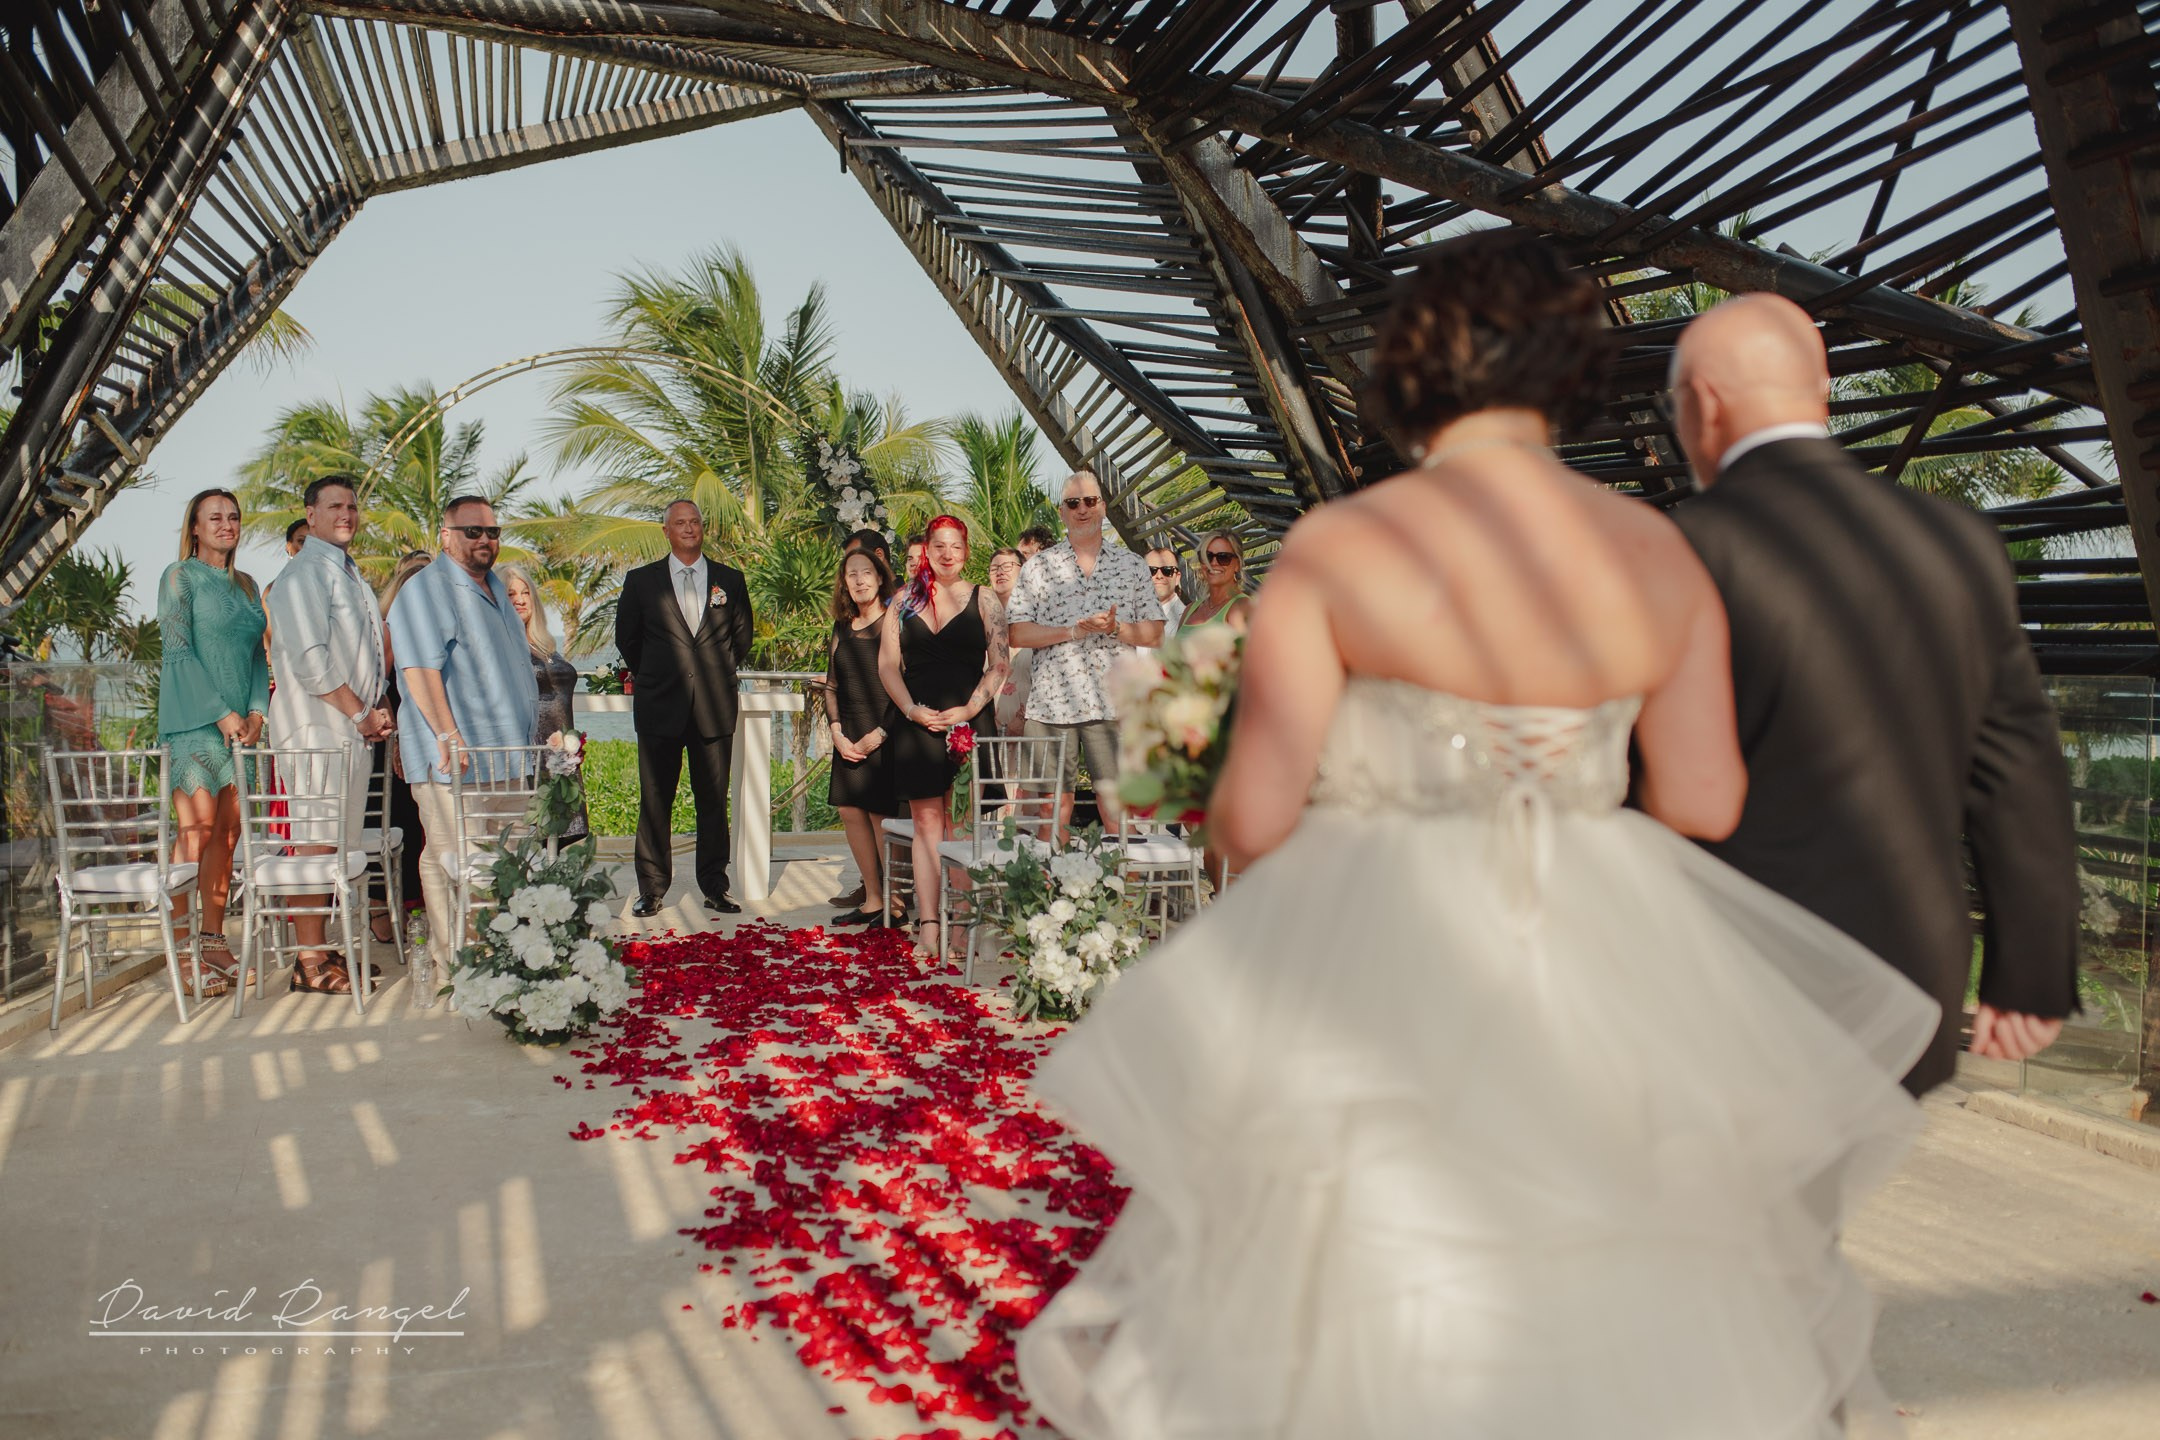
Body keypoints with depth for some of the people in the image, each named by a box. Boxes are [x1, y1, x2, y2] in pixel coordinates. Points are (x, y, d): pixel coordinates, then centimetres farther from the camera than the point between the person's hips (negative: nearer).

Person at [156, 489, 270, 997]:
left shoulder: (246, 586, 18)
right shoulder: (179, 576, 1)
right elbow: (178, 651, -7)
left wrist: (257, 711, 0)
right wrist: (220, 713, -14)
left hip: (240, 722, 6)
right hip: (194, 720, -6)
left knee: (228, 831, 4)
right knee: (196, 829, -13)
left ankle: (214, 942, 8)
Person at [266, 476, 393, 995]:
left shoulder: (349, 573, 22)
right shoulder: (304, 573, -8)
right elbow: (309, 659, -17)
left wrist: (375, 711, 10)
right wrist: (360, 714, -13)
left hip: (353, 727, 9)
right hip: (317, 725, -9)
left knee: (336, 844, 9)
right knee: (317, 843, -9)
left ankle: (320, 952, 15)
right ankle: (310, 962, -5)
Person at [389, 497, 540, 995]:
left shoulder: (494, 586, 19)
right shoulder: (425, 589, -9)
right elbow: (420, 669, -19)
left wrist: (529, 737, 26)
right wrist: (448, 736, -27)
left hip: (503, 750, 9)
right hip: (453, 757, -8)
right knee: (451, 859, -6)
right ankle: (443, 965, 1)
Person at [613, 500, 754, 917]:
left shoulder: (730, 580, 9)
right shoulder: (641, 581, 7)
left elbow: (742, 636, 17)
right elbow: (627, 638, 14)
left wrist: (720, 673, 11)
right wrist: (652, 677, 12)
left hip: (715, 707, 1)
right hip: (660, 708, -1)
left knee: (714, 801, 4)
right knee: (655, 802, 2)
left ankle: (715, 888, 13)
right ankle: (651, 890, 11)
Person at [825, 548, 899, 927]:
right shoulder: (842, 628, 13)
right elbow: (831, 685, 16)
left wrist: (879, 734, -12)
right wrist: (838, 733, 3)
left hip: (885, 735, -6)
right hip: (849, 737, 6)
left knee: (880, 812, -6)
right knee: (850, 810, 3)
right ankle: (872, 898, 12)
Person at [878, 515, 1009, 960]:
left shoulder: (983, 599, 6)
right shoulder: (904, 600, 12)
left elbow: (999, 664, 1)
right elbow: (887, 664, 9)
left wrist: (969, 709, -11)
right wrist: (912, 709, -5)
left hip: (968, 721, -1)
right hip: (918, 721, 1)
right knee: (926, 821, -2)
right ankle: (928, 925, -4)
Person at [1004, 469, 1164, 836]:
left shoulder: (1131, 565, 11)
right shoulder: (1037, 568, 9)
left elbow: (1154, 634, 9)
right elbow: (1017, 634, 1)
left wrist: (1115, 628, -10)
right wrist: (1072, 631, -11)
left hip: (1112, 703, 0)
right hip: (1051, 702, 0)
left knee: (1116, 799, 0)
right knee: (1055, 800, 2)